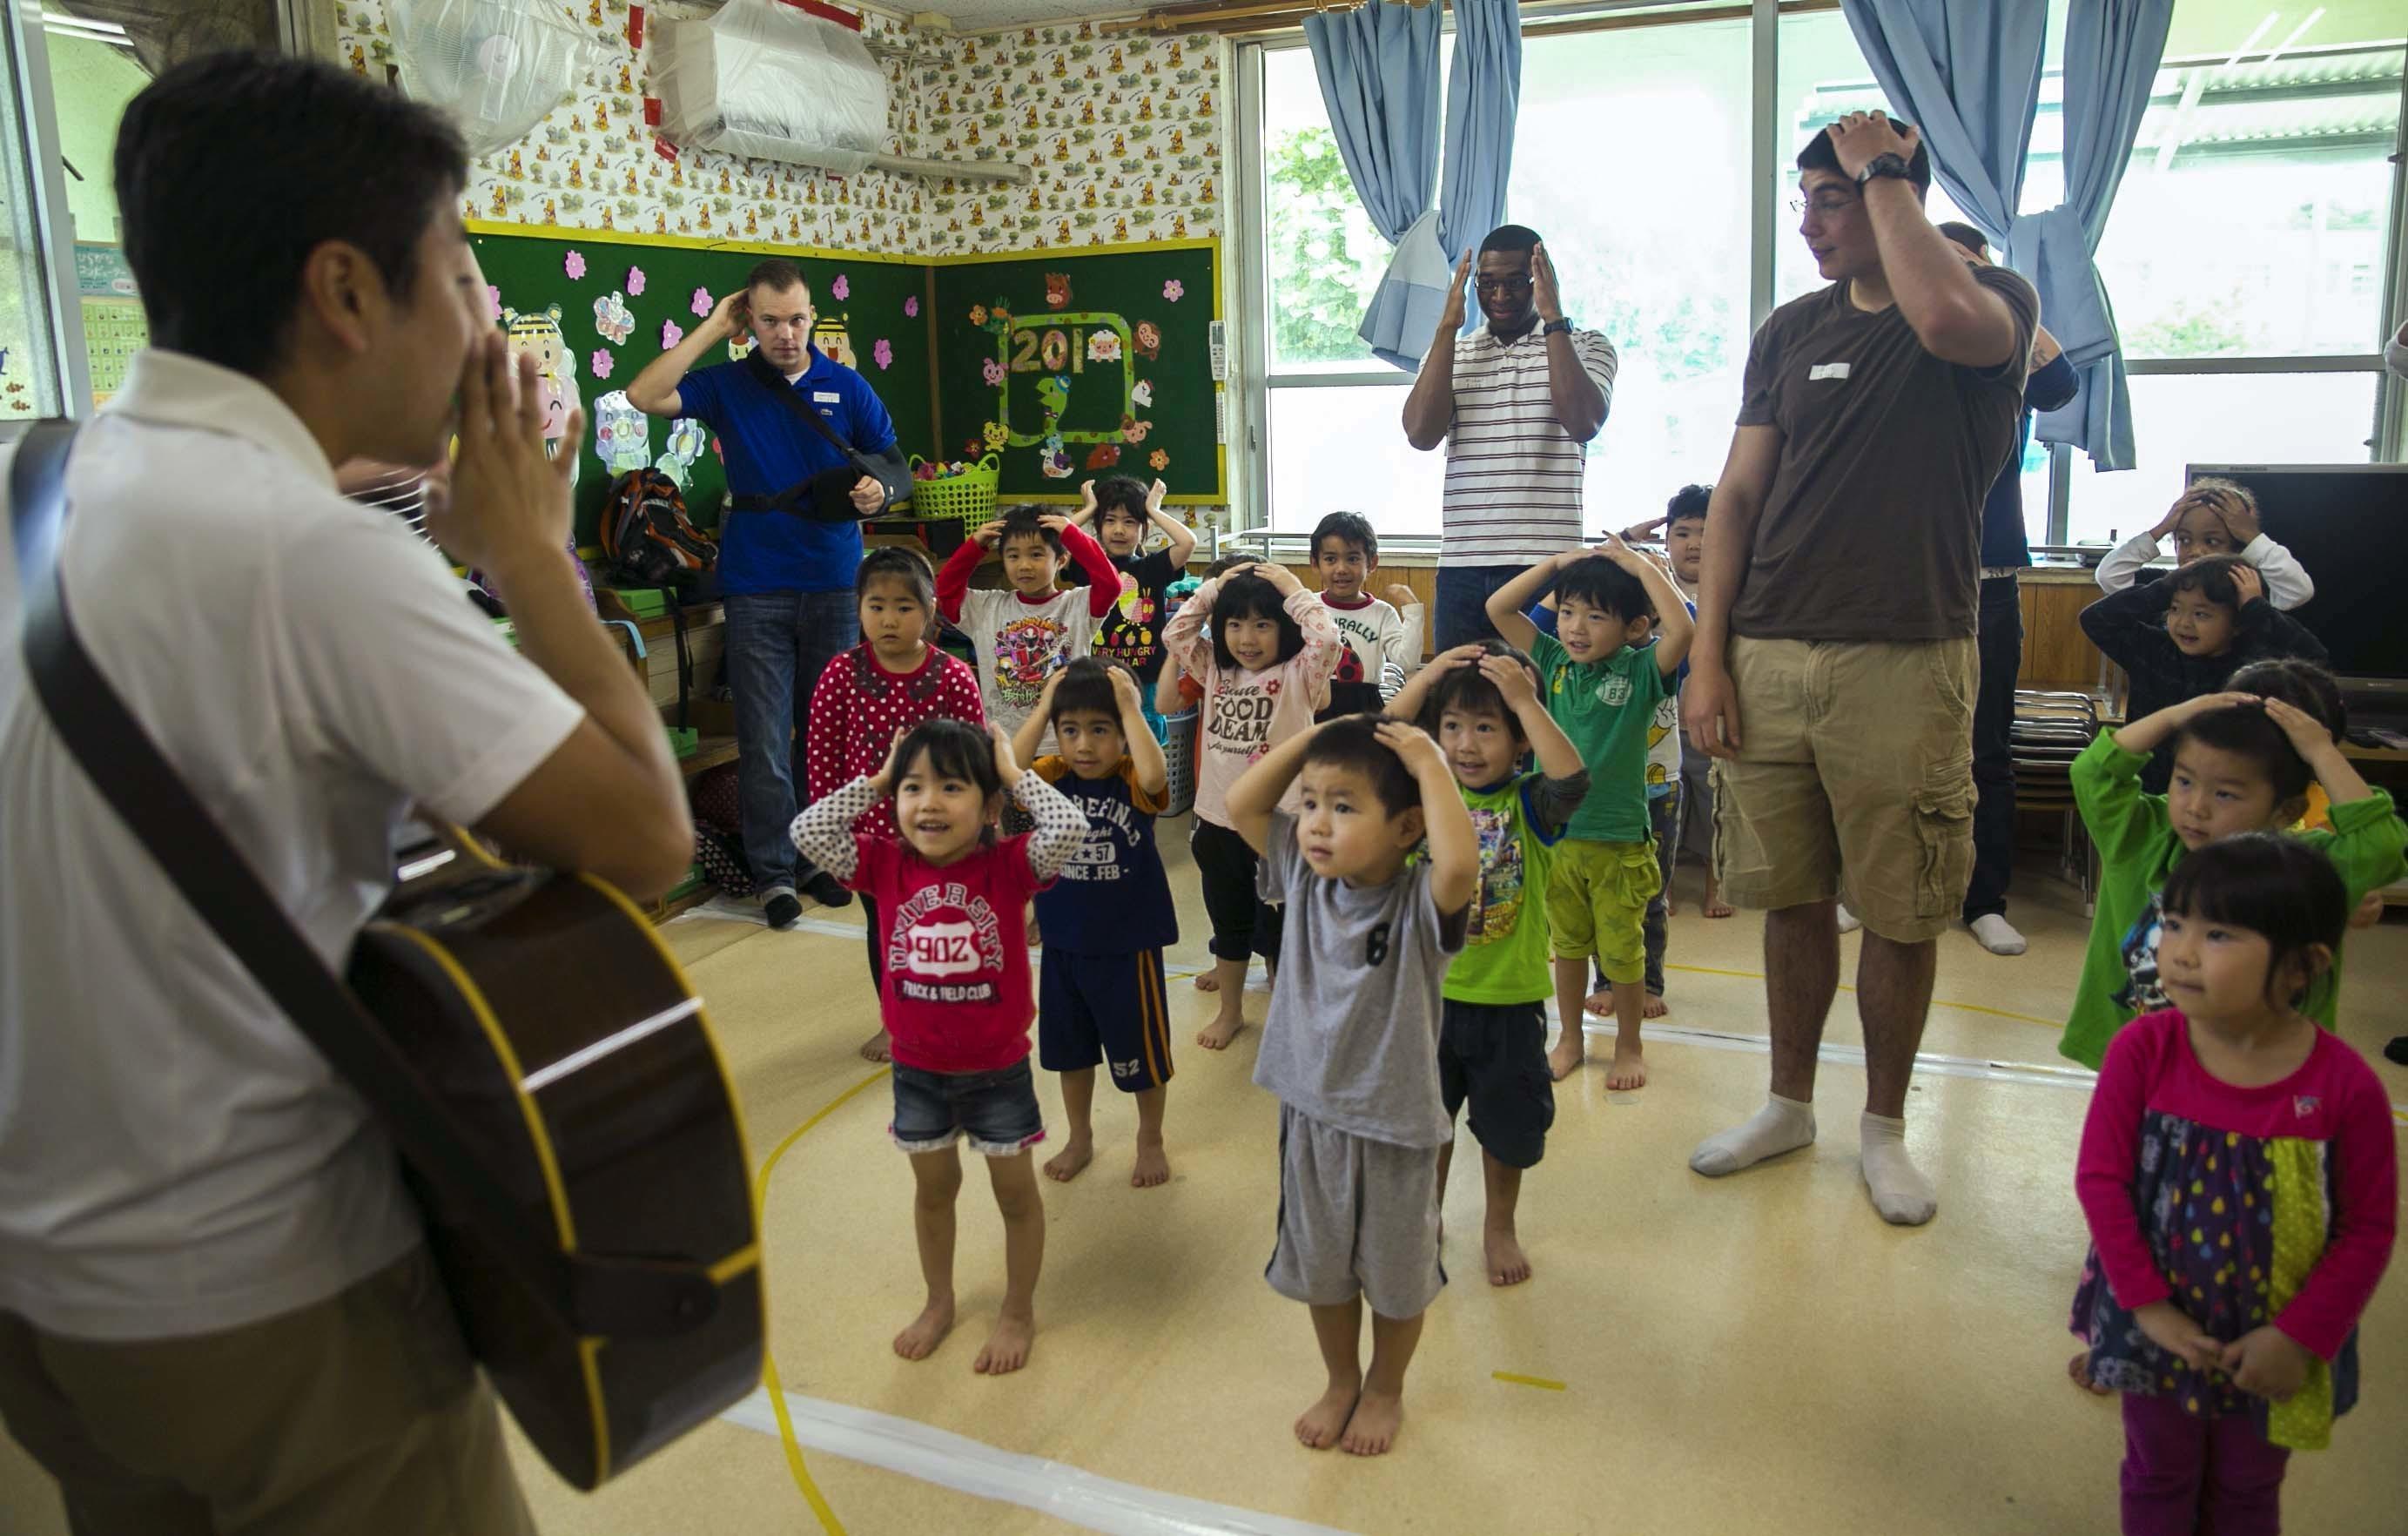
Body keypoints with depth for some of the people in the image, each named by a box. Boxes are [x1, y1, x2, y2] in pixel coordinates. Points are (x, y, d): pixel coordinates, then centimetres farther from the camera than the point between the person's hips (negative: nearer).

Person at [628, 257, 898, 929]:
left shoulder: (847, 387, 4)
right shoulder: (727, 384, 3)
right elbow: (644, 396, -11)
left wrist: (878, 492, -17)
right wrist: (712, 329, -8)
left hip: (834, 582, 1)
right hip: (756, 588, -1)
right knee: (764, 739, 0)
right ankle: (773, 871, 10)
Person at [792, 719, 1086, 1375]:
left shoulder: (1007, 866, -17)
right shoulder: (886, 865, -10)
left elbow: (1069, 829, -33)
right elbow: (807, 832, -17)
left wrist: (1015, 774, -23)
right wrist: (874, 781, -14)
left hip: (998, 1069, -3)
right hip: (917, 1069, 3)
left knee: (1015, 1190, 15)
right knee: (933, 1185, 23)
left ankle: (1018, 1311, 36)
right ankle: (939, 1302, 45)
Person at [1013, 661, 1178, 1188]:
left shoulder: (1132, 780, -15)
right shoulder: (1053, 777, -6)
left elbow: (1154, 775, -39)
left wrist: (1131, 707, -31)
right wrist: (1041, 710, -21)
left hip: (1129, 945, -4)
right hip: (1063, 942, 4)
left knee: (1141, 1049, 12)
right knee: (1069, 1046, 21)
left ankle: (1150, 1140, 36)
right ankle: (1080, 1139, 42)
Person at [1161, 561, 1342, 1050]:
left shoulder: (1298, 675, -10)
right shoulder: (1216, 671, 5)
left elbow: (1326, 640, -27)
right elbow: (1174, 634, 5)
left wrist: (1295, 592, -17)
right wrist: (1213, 588, 0)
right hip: (1218, 822, 5)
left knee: (1280, 925, 11)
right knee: (1229, 923, 20)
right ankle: (1230, 1011, 36)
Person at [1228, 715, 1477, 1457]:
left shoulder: (1420, 899, -23)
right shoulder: (1306, 877, -7)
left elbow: (1460, 866, -46)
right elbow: (1241, 804, -5)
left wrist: (1430, 765, -35)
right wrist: (1314, 736, -13)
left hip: (1394, 1123, -4)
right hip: (1310, 1112, 4)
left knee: (1394, 1273, 19)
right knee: (1320, 1265, 22)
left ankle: (1386, 1388, 45)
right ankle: (1341, 1380, 47)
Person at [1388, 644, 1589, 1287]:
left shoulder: (1530, 803, -10)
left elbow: (1572, 779, -31)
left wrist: (1525, 701, -31)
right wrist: (1420, 683, -20)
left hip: (1510, 999, -1)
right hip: (1430, 993, 2)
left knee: (1509, 1125, 16)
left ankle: (1500, 1226, 40)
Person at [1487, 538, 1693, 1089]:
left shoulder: (1640, 671, -10)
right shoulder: (1555, 661, 1)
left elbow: (1681, 627, -29)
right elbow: (1498, 608, 1)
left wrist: (1639, 564, -20)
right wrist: (1557, 563, -4)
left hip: (1619, 839, -3)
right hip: (1555, 832, 3)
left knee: (1621, 949, 9)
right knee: (1568, 944, 16)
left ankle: (1629, 1045, 27)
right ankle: (1571, 1039, 32)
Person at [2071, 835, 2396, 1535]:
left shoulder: (2346, 1088, -21)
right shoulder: (2143, 1050, -19)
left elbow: (2370, 1228, -11)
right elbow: (2100, 1177, -14)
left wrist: (2301, 1339, -13)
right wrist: (2148, 1305, -15)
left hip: (2275, 1342, 0)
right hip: (2160, 1326, 0)